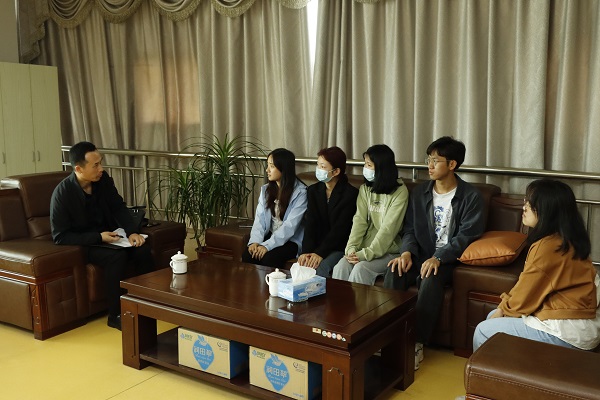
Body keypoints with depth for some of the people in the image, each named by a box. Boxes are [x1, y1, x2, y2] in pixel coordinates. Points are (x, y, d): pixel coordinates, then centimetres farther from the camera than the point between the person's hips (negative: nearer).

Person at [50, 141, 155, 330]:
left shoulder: (103, 179, -7)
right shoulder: (62, 193, -21)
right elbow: (60, 237, -19)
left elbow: (119, 207, 2)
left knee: (143, 251, -19)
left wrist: (132, 231, -16)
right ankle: (116, 315, -18)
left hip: (107, 235, 5)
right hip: (82, 243, -5)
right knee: (117, 256, -32)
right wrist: (98, 237, -26)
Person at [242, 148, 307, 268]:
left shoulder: (300, 192, -10)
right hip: (269, 235, 5)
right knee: (247, 255, -23)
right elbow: (259, 219, 2)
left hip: (291, 240, -5)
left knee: (269, 258, -31)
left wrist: (267, 245, -24)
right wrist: (255, 241, -15)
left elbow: (290, 225, -18)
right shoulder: (266, 189, 10)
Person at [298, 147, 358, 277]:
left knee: (320, 269, -28)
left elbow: (340, 229, -15)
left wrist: (320, 253, -21)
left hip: (339, 248, -4)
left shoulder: (351, 194, -10)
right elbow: (310, 224, -2)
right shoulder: (313, 190, 8)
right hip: (317, 246, 4)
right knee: (301, 265, -22)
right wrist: (306, 251, -16)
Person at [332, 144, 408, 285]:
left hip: (388, 250, -4)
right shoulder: (365, 189, 9)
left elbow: (389, 228, -15)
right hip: (365, 247, 4)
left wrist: (366, 254, -21)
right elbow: (359, 220, 0)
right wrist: (351, 248, -14)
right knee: (340, 267, -21)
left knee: (361, 268, -28)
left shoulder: (400, 192, -8)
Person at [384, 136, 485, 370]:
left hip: (448, 259, -4)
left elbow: (466, 236, -13)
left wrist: (438, 258, -27)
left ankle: (417, 344, -25)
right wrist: (407, 252, -13)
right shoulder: (419, 192, 9)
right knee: (394, 272, -27)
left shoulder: (470, 197, -6)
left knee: (431, 279, -36)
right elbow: (410, 228, 8)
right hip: (421, 254, 4)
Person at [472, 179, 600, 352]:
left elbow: (525, 298, -14)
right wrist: (504, 306, 5)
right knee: (493, 317, 17)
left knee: (483, 331, -3)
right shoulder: (566, 240, 6)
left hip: (566, 332, -10)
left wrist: (504, 308, 4)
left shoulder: (547, 247, -24)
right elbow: (527, 286, 11)